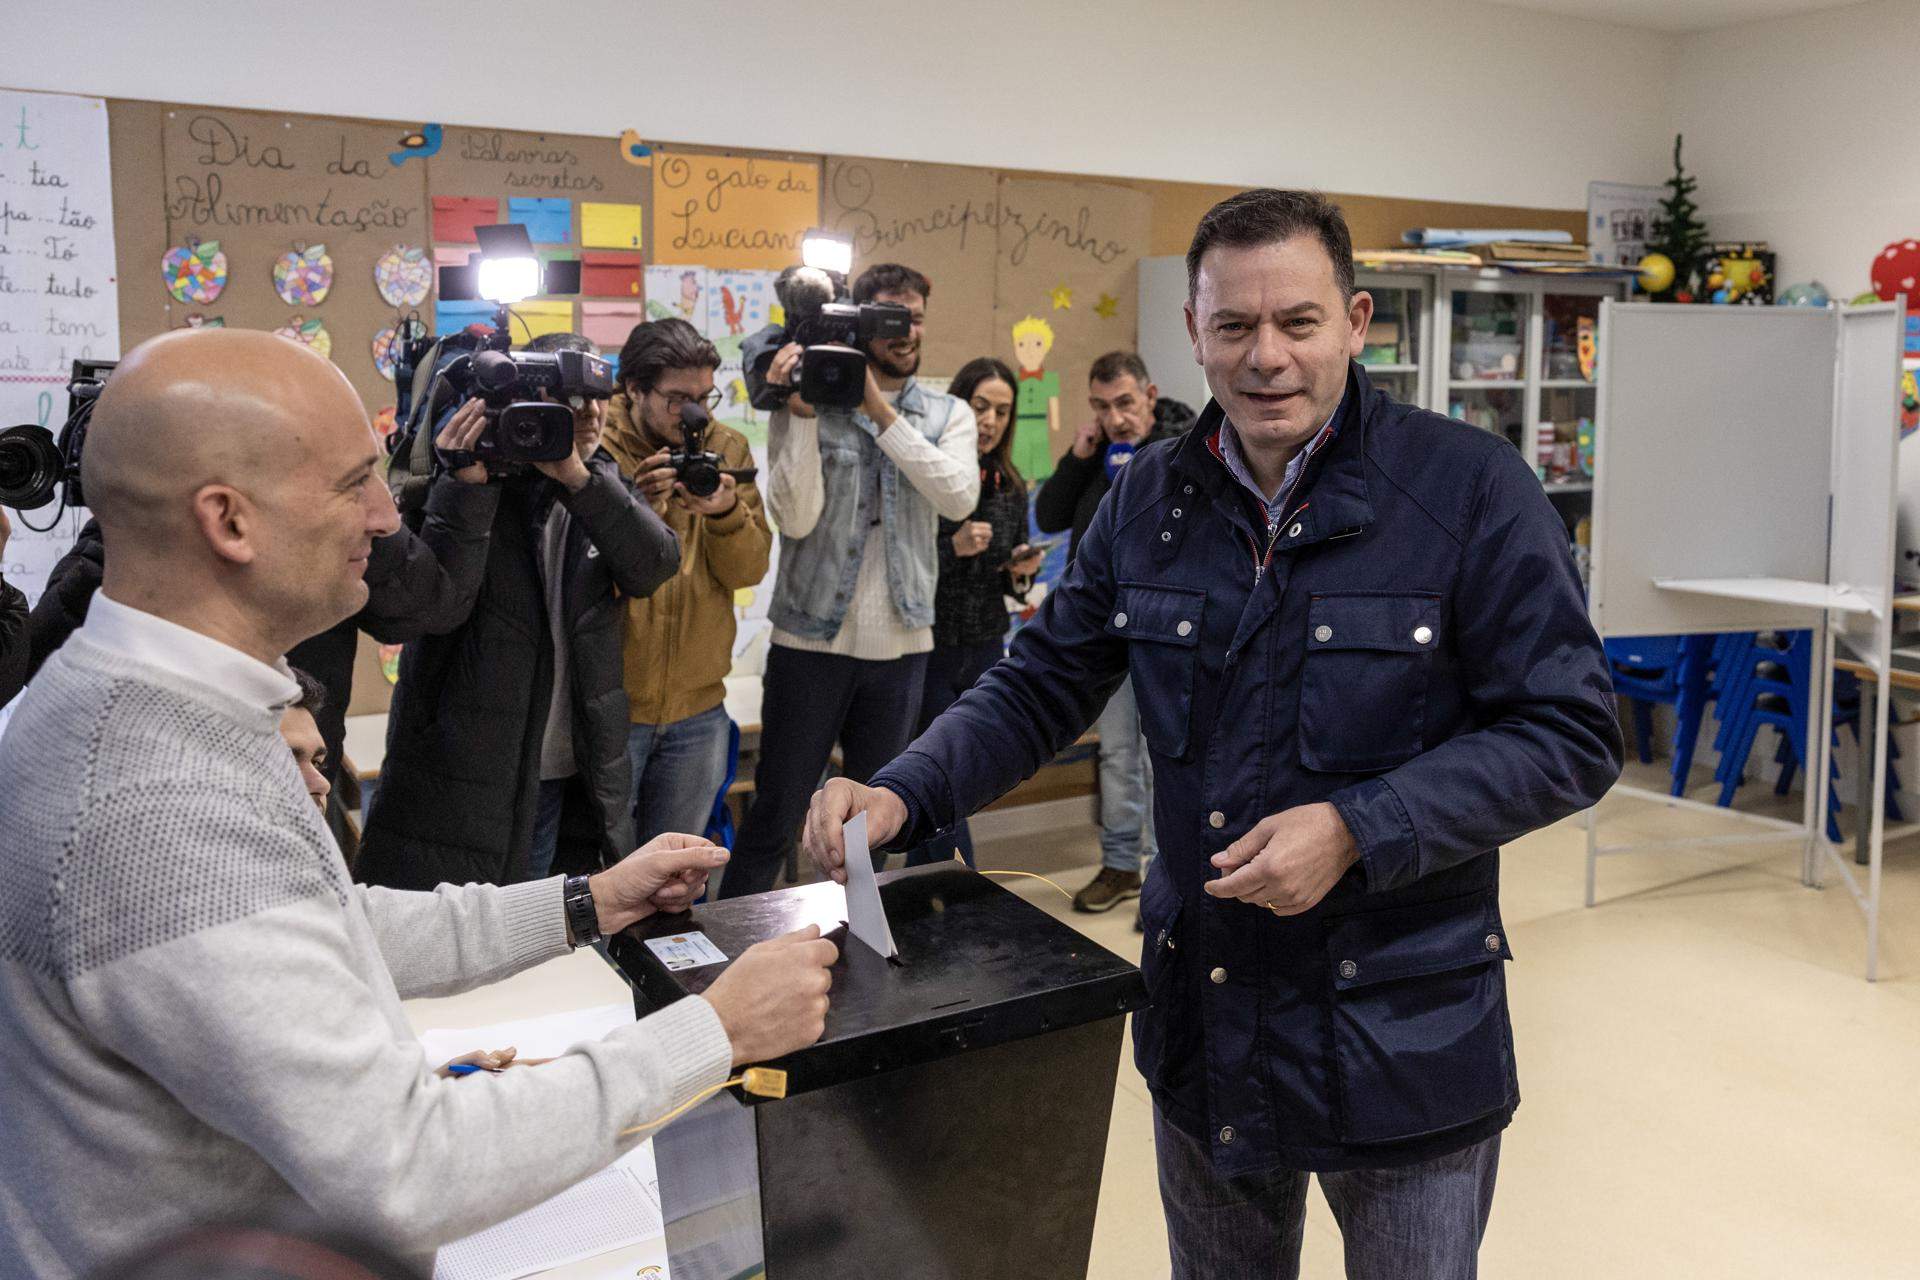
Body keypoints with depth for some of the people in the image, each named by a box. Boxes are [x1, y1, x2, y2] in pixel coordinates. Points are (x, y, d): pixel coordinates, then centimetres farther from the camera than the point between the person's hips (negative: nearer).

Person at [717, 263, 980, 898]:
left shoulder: (949, 415, 4)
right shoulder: (807, 405, -3)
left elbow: (959, 498, -16)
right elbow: (797, 518, -15)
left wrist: (881, 411, -18)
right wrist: (802, 413, -20)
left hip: (900, 647, 3)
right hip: (811, 638, -3)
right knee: (775, 815, 5)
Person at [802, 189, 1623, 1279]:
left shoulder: (1473, 487, -13)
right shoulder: (1149, 499, 1)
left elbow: (1572, 736, -13)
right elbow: (1041, 687, 6)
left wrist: (1357, 830, -25)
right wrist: (901, 797, -10)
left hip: (1402, 1034, -4)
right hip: (1202, 1021, 4)